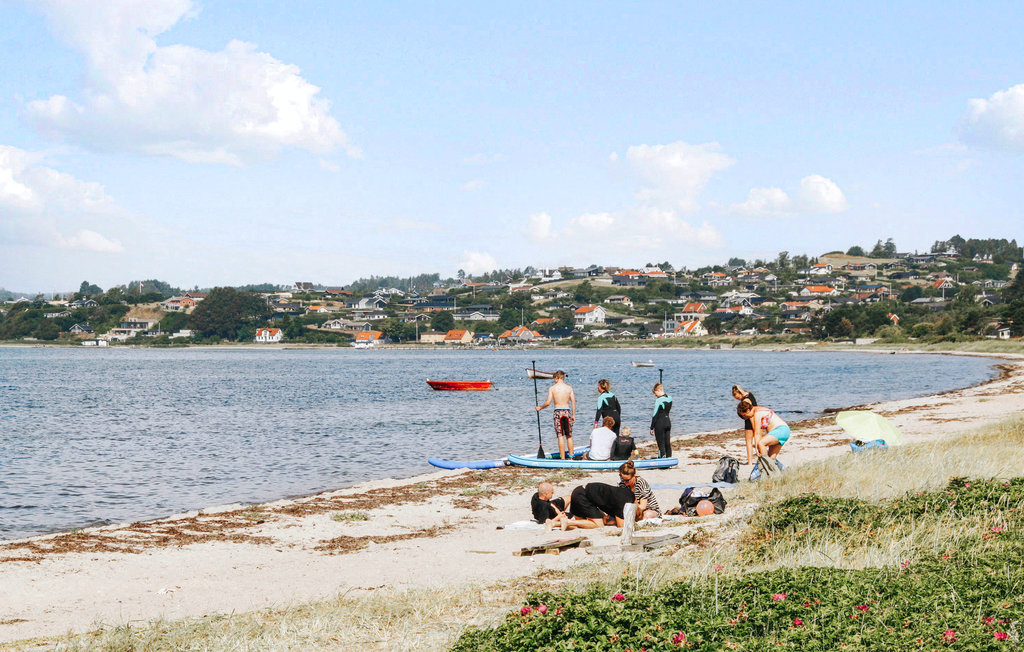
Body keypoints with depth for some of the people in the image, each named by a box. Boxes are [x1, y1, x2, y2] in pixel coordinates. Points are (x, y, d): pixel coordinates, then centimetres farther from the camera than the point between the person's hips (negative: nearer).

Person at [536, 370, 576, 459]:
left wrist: (540, 408, 11)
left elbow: (548, 402, -6)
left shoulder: (552, 388, -3)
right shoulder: (569, 387, 4)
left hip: (558, 412, -2)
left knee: (560, 436, 0)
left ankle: (562, 458, -2)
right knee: (569, 436, 12)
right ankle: (571, 456, 13)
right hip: (567, 411, 2)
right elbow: (573, 402, 1)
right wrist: (573, 415, 8)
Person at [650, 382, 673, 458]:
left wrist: (652, 428, -8)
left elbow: (655, 415, -14)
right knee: (668, 443, 12)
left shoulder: (659, 400, -17)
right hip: (668, 422, 7)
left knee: (661, 443, -1)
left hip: (660, 423, -7)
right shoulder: (670, 398, 4)